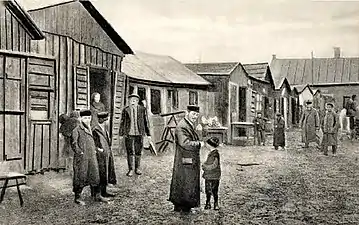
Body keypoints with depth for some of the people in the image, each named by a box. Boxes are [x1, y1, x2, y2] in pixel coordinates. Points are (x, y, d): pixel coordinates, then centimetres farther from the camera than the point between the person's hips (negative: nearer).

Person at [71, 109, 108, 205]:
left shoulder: (90, 129, 13)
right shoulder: (76, 130, -9)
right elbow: (74, 144, -13)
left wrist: (95, 150, 18)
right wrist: (80, 152, -14)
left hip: (92, 157, 7)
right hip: (82, 158, -7)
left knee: (95, 175, 9)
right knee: (80, 177, 1)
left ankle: (97, 196, 20)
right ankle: (77, 198, 12)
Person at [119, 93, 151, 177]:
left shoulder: (142, 109, 3)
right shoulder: (125, 110, 3)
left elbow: (146, 122, 6)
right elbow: (122, 122, 7)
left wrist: (148, 134, 4)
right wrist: (121, 134, 3)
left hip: (139, 133, 0)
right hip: (129, 134, 0)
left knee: (138, 151, 7)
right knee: (130, 152, 0)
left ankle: (137, 168, 22)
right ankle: (130, 169, 9)